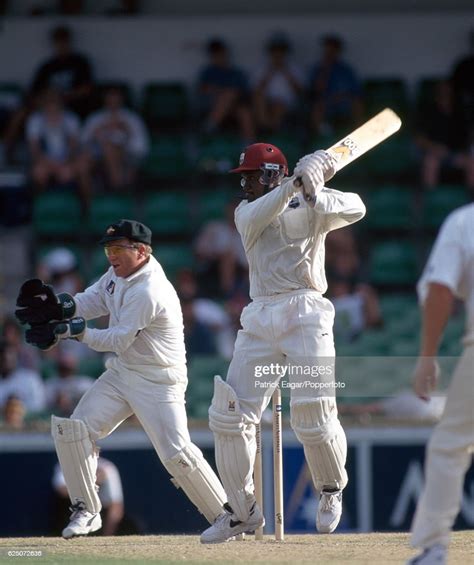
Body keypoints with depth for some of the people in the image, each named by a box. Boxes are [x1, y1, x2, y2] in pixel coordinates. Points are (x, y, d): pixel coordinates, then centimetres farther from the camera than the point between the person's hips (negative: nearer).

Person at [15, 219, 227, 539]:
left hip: (158, 381, -9)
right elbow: (90, 302, 6)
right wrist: (60, 306, -15)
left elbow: (118, 340, -22)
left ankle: (224, 515, -4)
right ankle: (86, 511, 6)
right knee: (72, 430, -5)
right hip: (120, 372, 9)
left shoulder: (148, 291, -25)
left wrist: (71, 331, -23)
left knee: (176, 452, -17)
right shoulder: (119, 273, 4)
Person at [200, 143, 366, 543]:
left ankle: (332, 491, 14)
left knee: (313, 416, -13)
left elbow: (355, 209, -12)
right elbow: (256, 217, -9)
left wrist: (314, 196, -29)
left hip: (305, 313, -5)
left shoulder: (309, 206, 5)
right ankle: (242, 510, 7)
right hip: (259, 320, 5)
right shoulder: (246, 211, 15)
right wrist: (296, 183, -22)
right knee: (230, 415, -3)